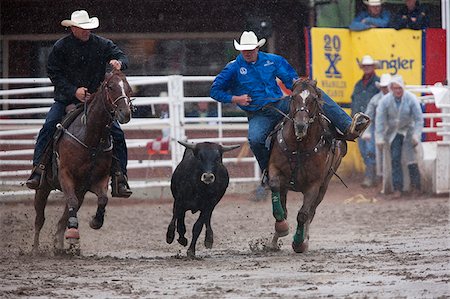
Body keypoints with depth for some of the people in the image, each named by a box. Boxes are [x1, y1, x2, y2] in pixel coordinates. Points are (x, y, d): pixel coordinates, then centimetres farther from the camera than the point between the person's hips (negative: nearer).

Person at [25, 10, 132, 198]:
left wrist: (119, 62, -24)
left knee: (116, 133, -11)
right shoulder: (61, 47, -3)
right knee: (48, 128, -22)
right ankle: (38, 170, -18)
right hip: (66, 98, -1)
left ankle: (119, 177, -5)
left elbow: (122, 57, 2)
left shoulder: (102, 45, 1)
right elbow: (54, 74, -4)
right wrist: (74, 91, -17)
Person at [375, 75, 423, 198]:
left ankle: (415, 187, 3)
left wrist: (416, 136, -15)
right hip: (393, 132, 1)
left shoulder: (411, 99, -15)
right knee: (395, 160, -5)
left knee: (411, 159, -9)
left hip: (408, 131, -1)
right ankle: (398, 188, -1)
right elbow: (380, 120, -8)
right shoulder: (385, 100, -13)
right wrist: (379, 138, -11)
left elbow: (419, 119, -10)